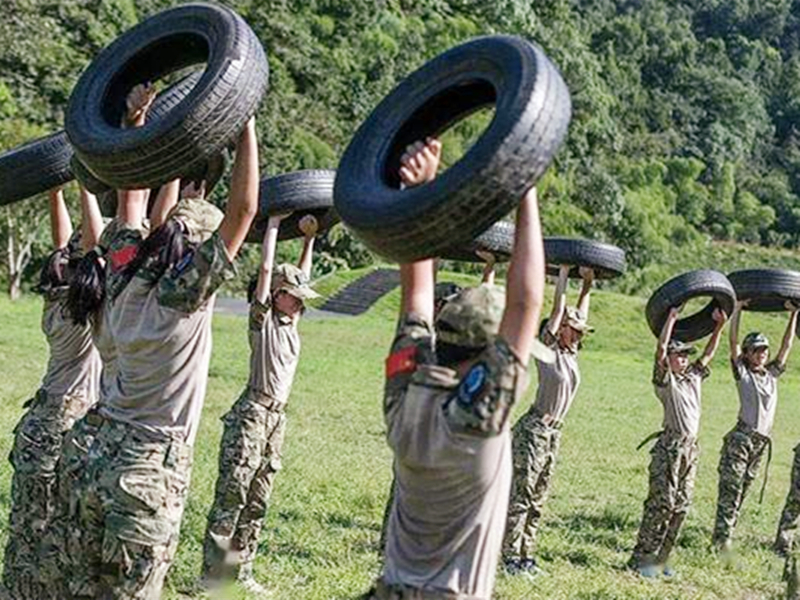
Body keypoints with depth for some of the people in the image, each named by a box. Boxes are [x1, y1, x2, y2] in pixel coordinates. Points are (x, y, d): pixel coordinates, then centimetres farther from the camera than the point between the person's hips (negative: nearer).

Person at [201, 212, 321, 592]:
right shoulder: (262, 319, -3)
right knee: (231, 492, -10)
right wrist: (274, 222, -6)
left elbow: (302, 277, 22)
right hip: (251, 414, -7)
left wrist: (310, 239, 18)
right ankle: (213, 567, -10)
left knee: (258, 500, 7)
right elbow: (267, 269, -10)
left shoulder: (291, 323, 14)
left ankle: (241, 571, 12)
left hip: (277, 418, 7)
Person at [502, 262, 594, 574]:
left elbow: (580, 311, 16)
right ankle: (510, 555, -3)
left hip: (554, 432, 8)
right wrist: (564, 273, -5)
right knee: (520, 495, -6)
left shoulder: (571, 352, 11)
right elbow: (558, 310, -10)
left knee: (538, 499, 9)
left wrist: (588, 283, 10)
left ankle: (526, 554, 14)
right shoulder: (548, 348, -7)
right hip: (534, 429, -8)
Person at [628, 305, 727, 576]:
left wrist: (720, 326, 20)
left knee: (681, 505, 6)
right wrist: (671, 318, -12)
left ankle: (659, 559, 12)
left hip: (691, 447, 7)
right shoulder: (665, 380, -2)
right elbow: (661, 348, -15)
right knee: (662, 501, -10)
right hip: (669, 445, -7)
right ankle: (641, 558, -5)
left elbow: (708, 353, 27)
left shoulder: (694, 377, 17)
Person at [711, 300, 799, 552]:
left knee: (742, 490, 8)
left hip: (762, 442, 6)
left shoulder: (772, 373, 16)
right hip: (741, 438, -6)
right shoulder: (742, 372, 2)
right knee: (730, 488, -8)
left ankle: (725, 535, 12)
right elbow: (733, 341, -5)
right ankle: (721, 537, -7)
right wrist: (737, 309, -7)